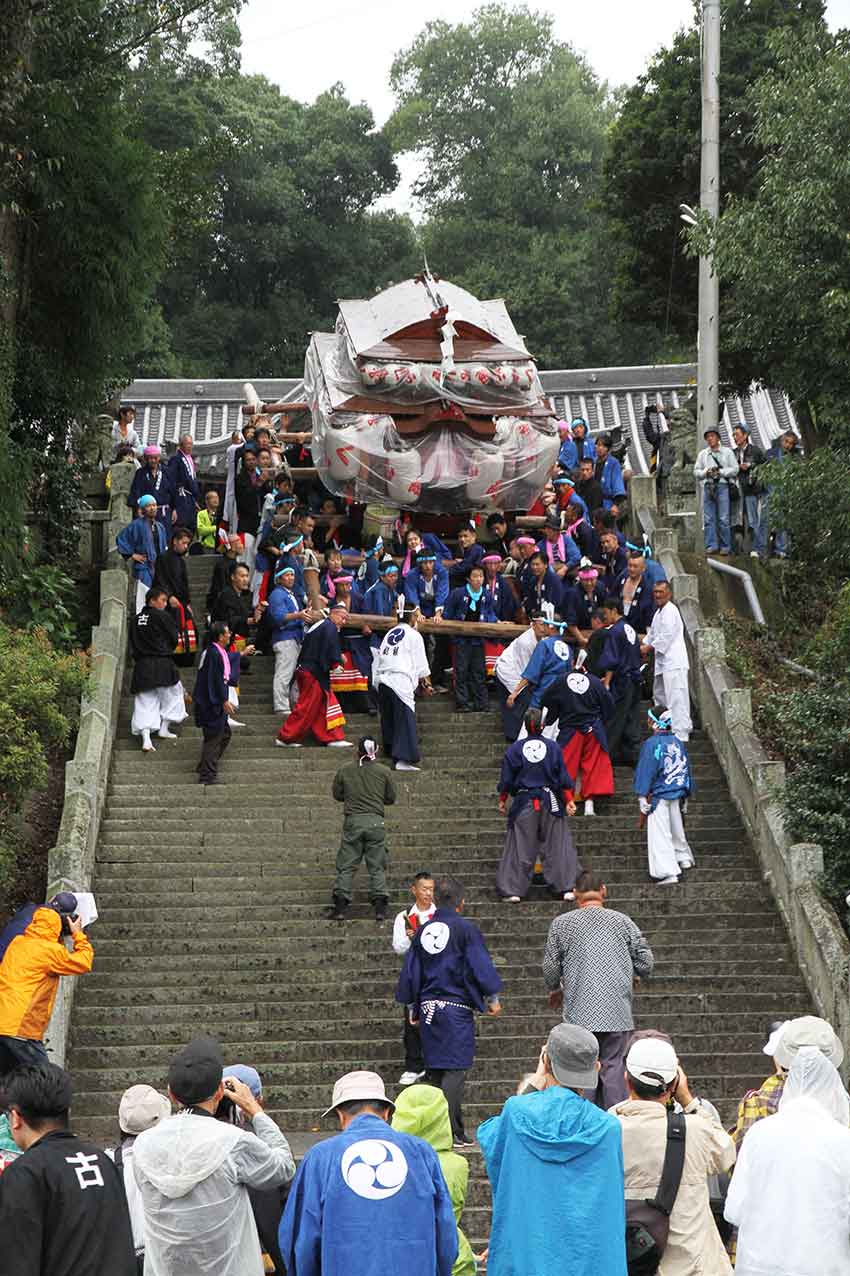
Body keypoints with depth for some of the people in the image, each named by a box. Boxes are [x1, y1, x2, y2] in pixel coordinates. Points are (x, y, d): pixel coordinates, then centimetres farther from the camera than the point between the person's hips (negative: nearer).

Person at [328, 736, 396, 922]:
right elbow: (391, 798, 8)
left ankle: (340, 907, -1)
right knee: (377, 866, 6)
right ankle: (380, 908, 0)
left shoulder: (345, 770, 1)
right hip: (376, 822, 0)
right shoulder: (384, 772, 0)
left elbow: (337, 795, 10)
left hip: (352, 821, 0)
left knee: (345, 866, 5)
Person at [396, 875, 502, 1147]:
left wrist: (412, 1007, 23)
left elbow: (410, 972, 14)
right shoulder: (465, 929, -6)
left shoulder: (422, 932, 11)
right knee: (455, 1070, -7)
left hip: (428, 1008, 6)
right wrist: (493, 998, 3)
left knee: (435, 1069, 13)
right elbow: (481, 965, -8)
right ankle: (451, 1133, -14)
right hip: (456, 1007, -5)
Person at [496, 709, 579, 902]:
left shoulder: (514, 749, -5)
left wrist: (502, 800, 14)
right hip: (550, 801, 1)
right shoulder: (552, 747, -3)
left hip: (524, 801, 0)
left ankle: (513, 890, 4)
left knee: (520, 848, 5)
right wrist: (569, 800, 8)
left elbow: (506, 779, 1)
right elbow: (564, 777, 1)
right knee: (557, 845, 9)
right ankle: (565, 888, 7)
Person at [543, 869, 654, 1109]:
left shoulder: (561, 923, 3)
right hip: (617, 1013, 1)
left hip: (579, 1014, -1)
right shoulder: (622, 921, 5)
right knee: (614, 1068, 3)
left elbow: (550, 968, 4)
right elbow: (646, 963, 4)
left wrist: (555, 990, 24)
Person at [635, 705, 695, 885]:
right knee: (676, 827, 25)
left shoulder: (652, 744, -15)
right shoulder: (677, 742, 5)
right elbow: (686, 767, 13)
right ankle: (684, 858, 42)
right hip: (677, 794, 7)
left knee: (660, 833, -6)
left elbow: (646, 771, -15)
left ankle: (668, 873, -14)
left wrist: (643, 798, -12)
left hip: (659, 796, -7)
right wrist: (686, 794, 23)